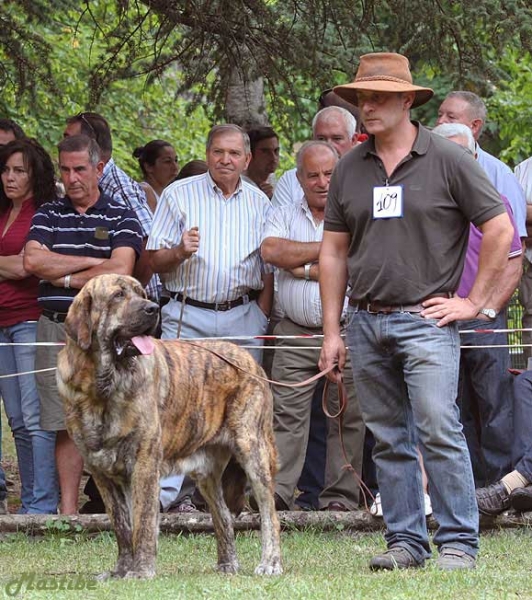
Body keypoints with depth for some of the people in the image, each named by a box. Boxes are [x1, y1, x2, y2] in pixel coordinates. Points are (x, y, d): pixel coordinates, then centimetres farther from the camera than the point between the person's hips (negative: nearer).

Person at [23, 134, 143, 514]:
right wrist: (92, 261, -5)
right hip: (56, 329, 3)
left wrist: (66, 278, -4)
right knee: (66, 425, 3)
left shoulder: (120, 217, 4)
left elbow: (120, 270, -11)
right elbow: (32, 260, -5)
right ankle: (68, 508, 6)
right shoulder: (48, 215, 13)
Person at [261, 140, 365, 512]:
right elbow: (271, 250, -6)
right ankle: (276, 491, -12)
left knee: (347, 417, -1)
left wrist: (303, 268, -4)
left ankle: (340, 497, 3)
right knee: (286, 414, -8)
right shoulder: (284, 217, 16)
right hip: (296, 335, 2)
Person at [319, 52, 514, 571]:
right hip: (365, 323, 5)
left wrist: (474, 301, -3)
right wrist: (331, 331, 10)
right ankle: (405, 541, 13)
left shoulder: (447, 160, -3)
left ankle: (458, 542, -8)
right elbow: (333, 251, 14)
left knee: (439, 430, -13)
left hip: (426, 319, -5)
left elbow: (500, 230, 0)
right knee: (389, 440, 7)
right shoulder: (349, 169, 10)